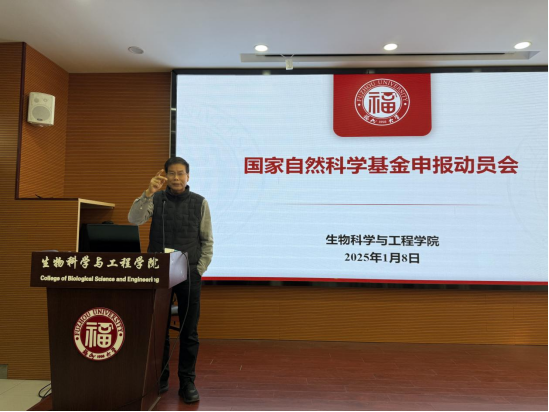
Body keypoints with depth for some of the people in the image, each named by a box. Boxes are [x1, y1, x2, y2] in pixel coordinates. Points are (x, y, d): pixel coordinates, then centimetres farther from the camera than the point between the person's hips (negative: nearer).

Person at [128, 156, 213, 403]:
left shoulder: (199, 203, 1)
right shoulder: (155, 199, 4)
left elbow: (207, 241, 3)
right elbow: (134, 219, -13)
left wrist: (199, 271, -4)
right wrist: (148, 193, -24)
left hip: (189, 273, -1)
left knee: (189, 331, 5)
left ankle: (187, 382, 18)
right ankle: (159, 378, 26)